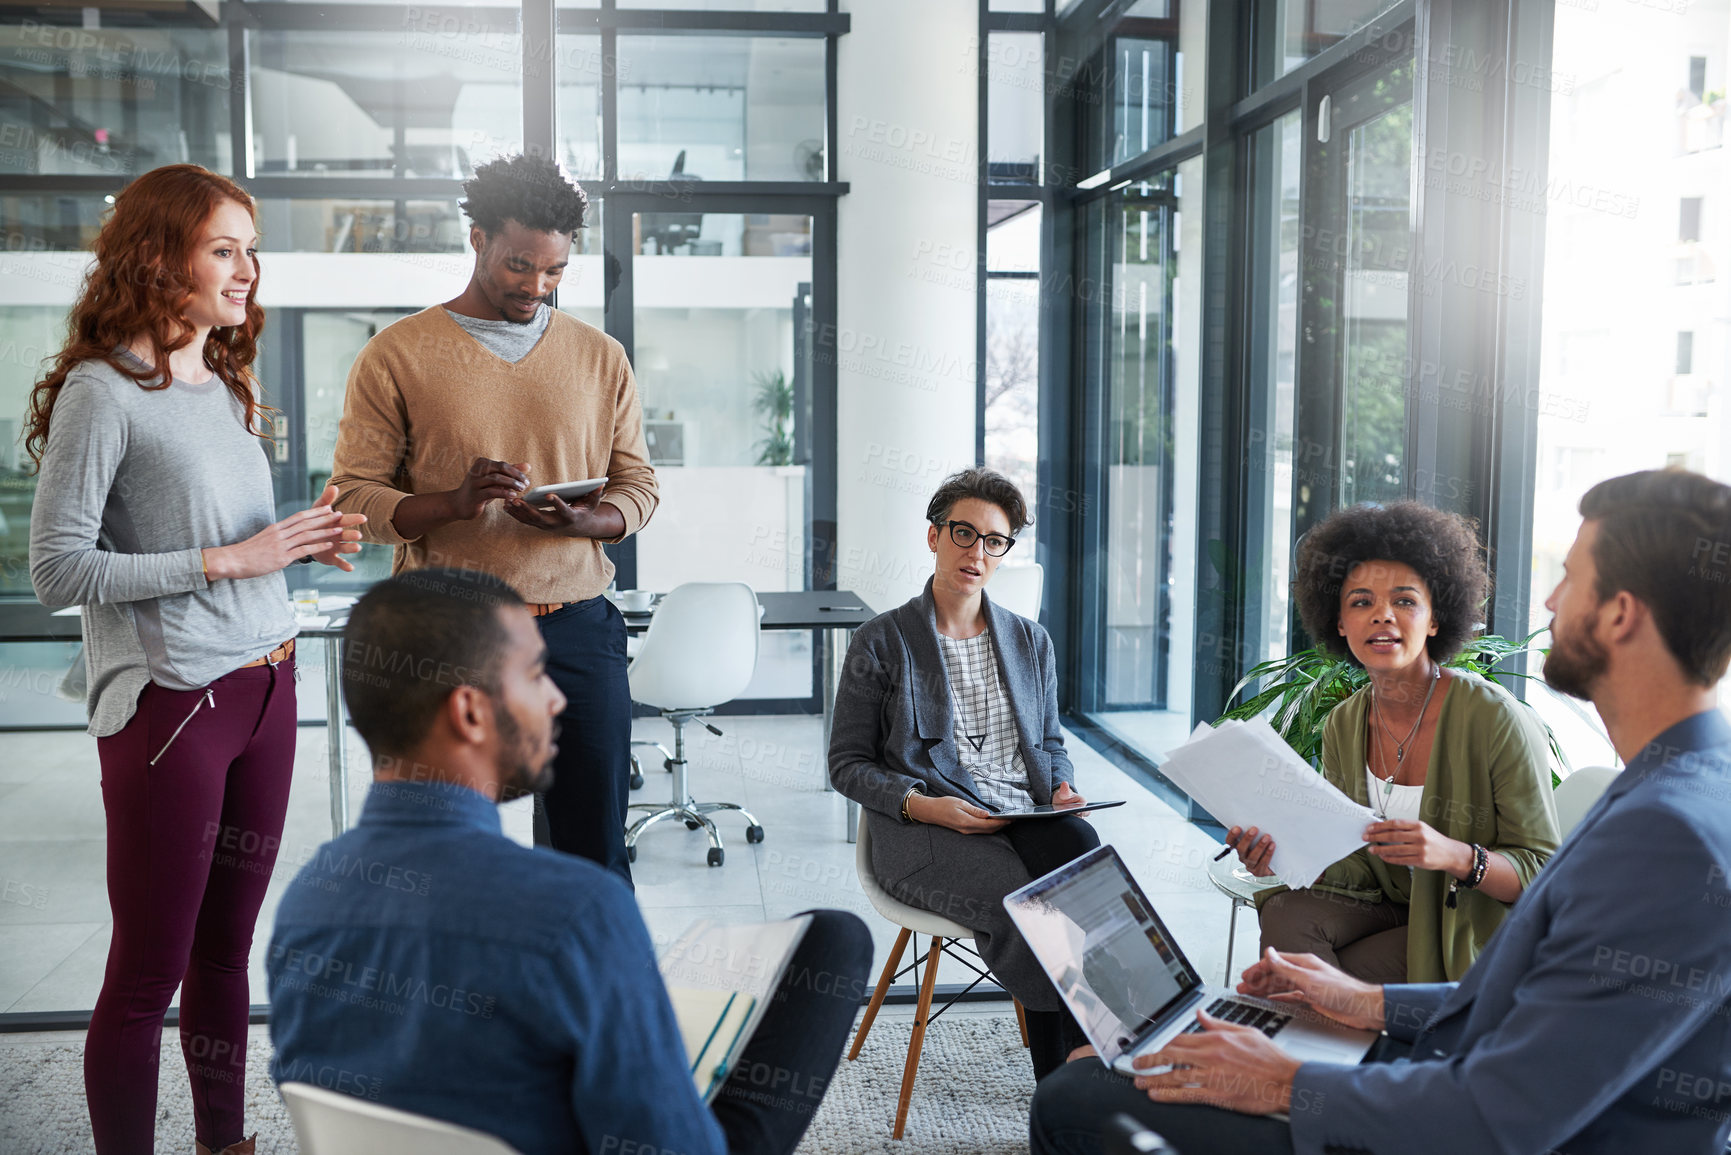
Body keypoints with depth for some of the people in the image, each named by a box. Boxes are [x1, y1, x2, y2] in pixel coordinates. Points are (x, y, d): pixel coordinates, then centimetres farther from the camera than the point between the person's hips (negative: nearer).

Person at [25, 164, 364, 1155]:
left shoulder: (229, 383, 13)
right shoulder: (102, 389, -10)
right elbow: (58, 569, -15)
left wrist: (308, 543, 2)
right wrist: (229, 559, -17)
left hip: (265, 684, 7)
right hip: (170, 702, -7)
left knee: (227, 945, 15)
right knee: (149, 972, 3)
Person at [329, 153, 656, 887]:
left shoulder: (600, 357, 11)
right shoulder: (396, 356, 2)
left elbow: (637, 484, 11)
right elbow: (353, 496, -2)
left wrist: (577, 521, -11)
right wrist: (453, 503, -21)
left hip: (575, 627, 2)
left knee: (594, 851, 4)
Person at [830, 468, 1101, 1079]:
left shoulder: (1030, 641, 18)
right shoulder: (883, 641, 5)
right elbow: (848, 763, 4)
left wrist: (1064, 789, 1)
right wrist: (922, 804, -13)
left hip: (1027, 815, 4)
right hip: (925, 831, -4)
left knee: (1082, 848, -33)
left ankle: (1082, 1074, -26)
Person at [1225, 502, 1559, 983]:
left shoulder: (1494, 718, -18)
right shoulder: (1342, 726, 0)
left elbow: (1543, 872, -15)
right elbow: (1358, 866, 3)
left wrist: (1454, 855, -34)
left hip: (1474, 927, -5)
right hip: (1392, 905, 5)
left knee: (1338, 978, -26)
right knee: (1285, 915, -23)